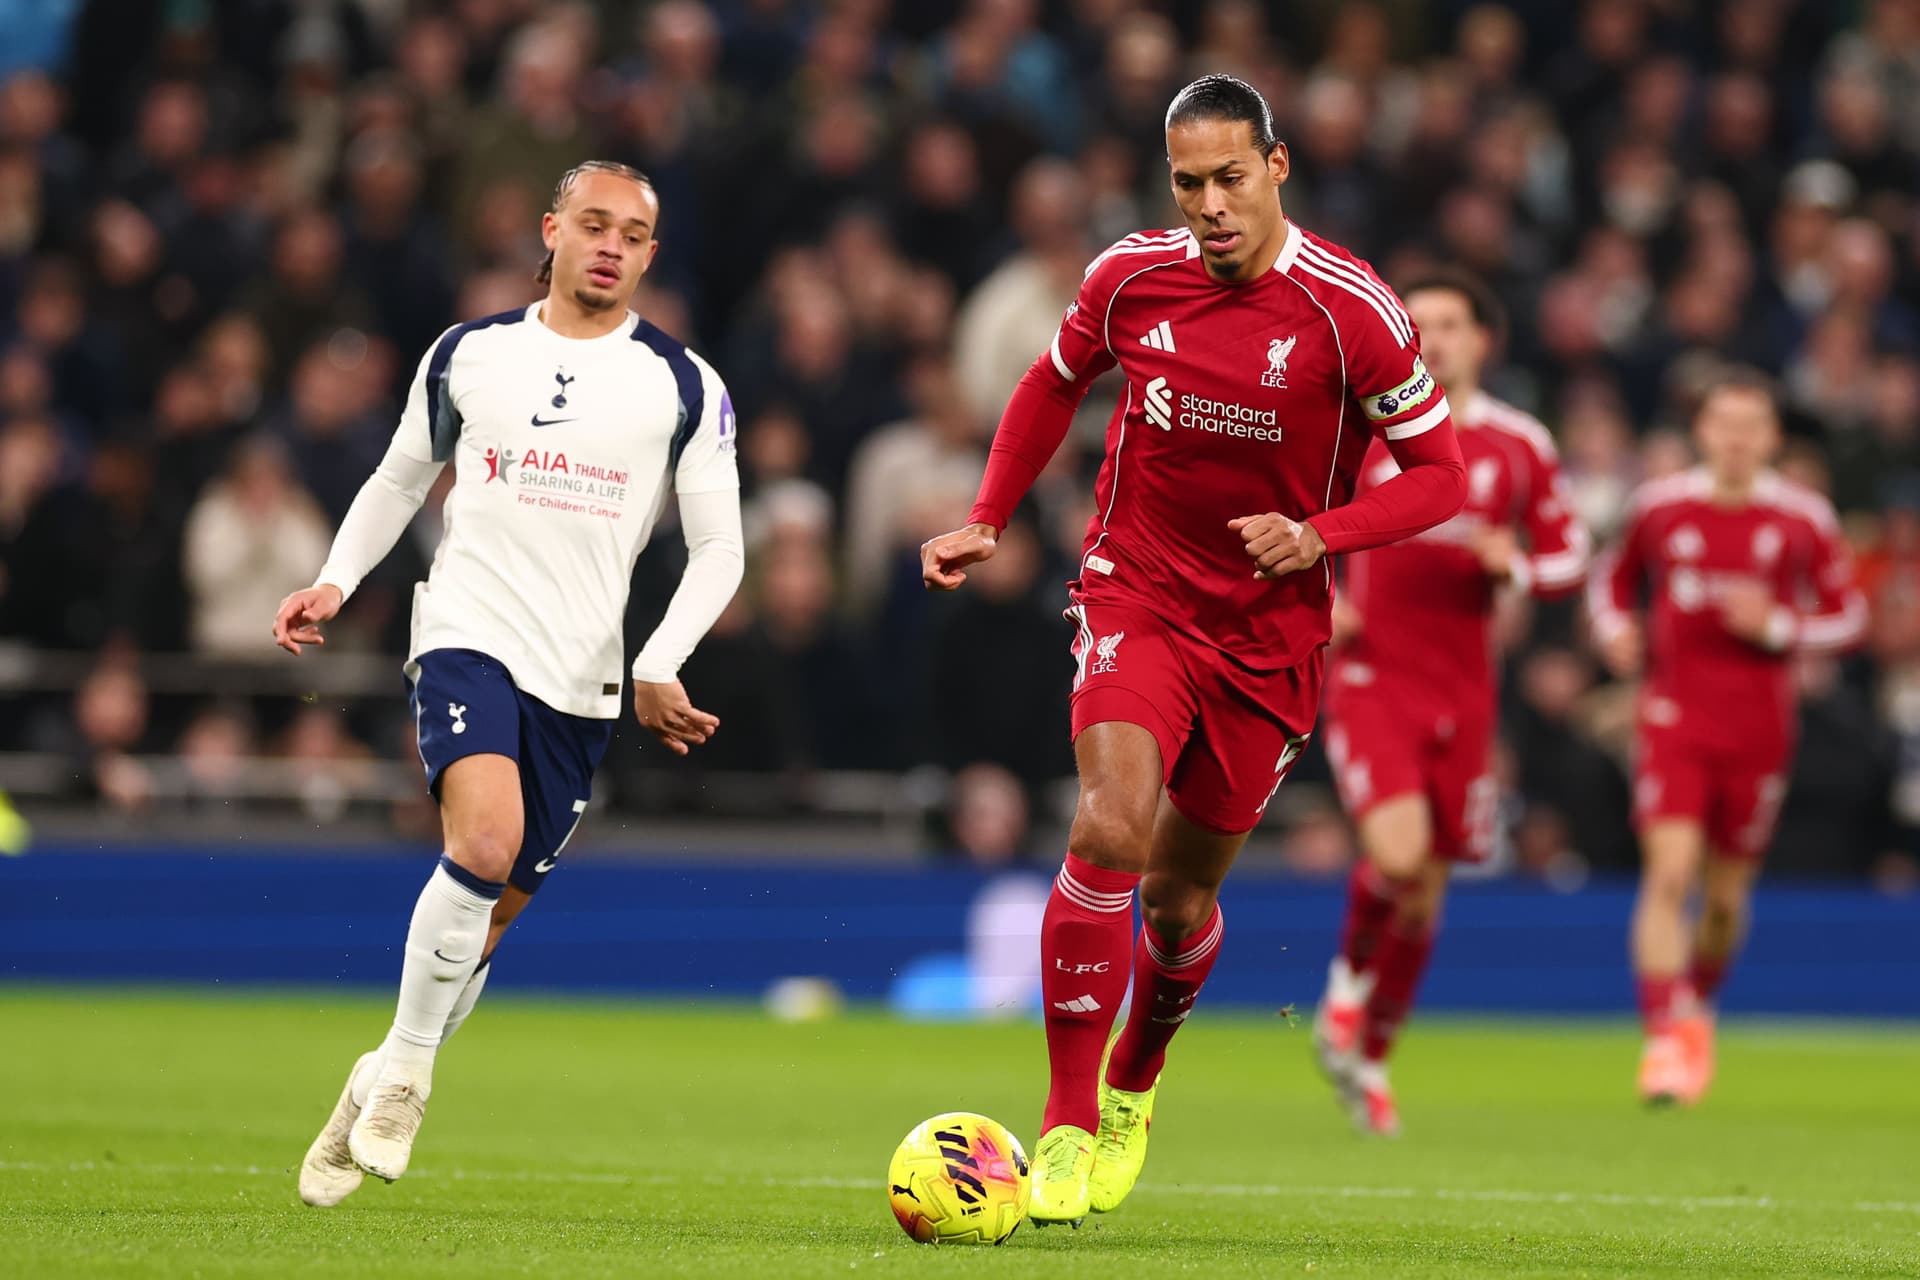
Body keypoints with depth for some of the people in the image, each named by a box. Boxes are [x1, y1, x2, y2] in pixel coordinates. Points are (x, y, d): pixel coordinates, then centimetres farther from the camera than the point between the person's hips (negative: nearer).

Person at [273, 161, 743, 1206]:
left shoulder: (685, 386, 4)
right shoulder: (467, 354, 7)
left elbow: (717, 547, 5)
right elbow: (399, 481, 19)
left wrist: (658, 668, -8)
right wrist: (334, 581, 4)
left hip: (581, 679, 2)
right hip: (467, 637, -2)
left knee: (494, 912, 7)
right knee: (484, 842, -27)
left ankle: (378, 1087, 27)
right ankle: (407, 1062, -10)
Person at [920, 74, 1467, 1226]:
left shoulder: (1352, 310, -14)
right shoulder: (1132, 277, -5)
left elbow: (1441, 475, -7)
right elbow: (1055, 384, 16)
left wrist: (1318, 537, -22)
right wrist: (986, 523, 10)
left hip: (1272, 633, 0)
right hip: (1137, 592, 0)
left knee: (1182, 892, 9)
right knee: (1110, 831, -24)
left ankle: (1135, 1085, 40)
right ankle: (1067, 1122, -15)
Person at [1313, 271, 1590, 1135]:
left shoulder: (1520, 446, 4)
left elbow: (1568, 558, 10)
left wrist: (1516, 567, -11)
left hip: (1461, 690, 3)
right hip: (1371, 675, -3)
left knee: (1425, 894, 7)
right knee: (1398, 855, -24)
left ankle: (1370, 1059, 26)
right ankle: (1349, 984, 6)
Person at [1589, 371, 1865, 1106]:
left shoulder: (1804, 520, -1)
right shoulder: (1660, 507, 1)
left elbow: (1847, 616, 5)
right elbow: (1612, 580, 18)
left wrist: (1779, 627, -13)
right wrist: (1616, 630, -3)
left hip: (1758, 729, 1)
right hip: (1674, 718, -1)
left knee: (1726, 895, 9)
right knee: (1669, 873, -17)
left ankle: (1698, 1009, 36)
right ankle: (1665, 1037, -18)